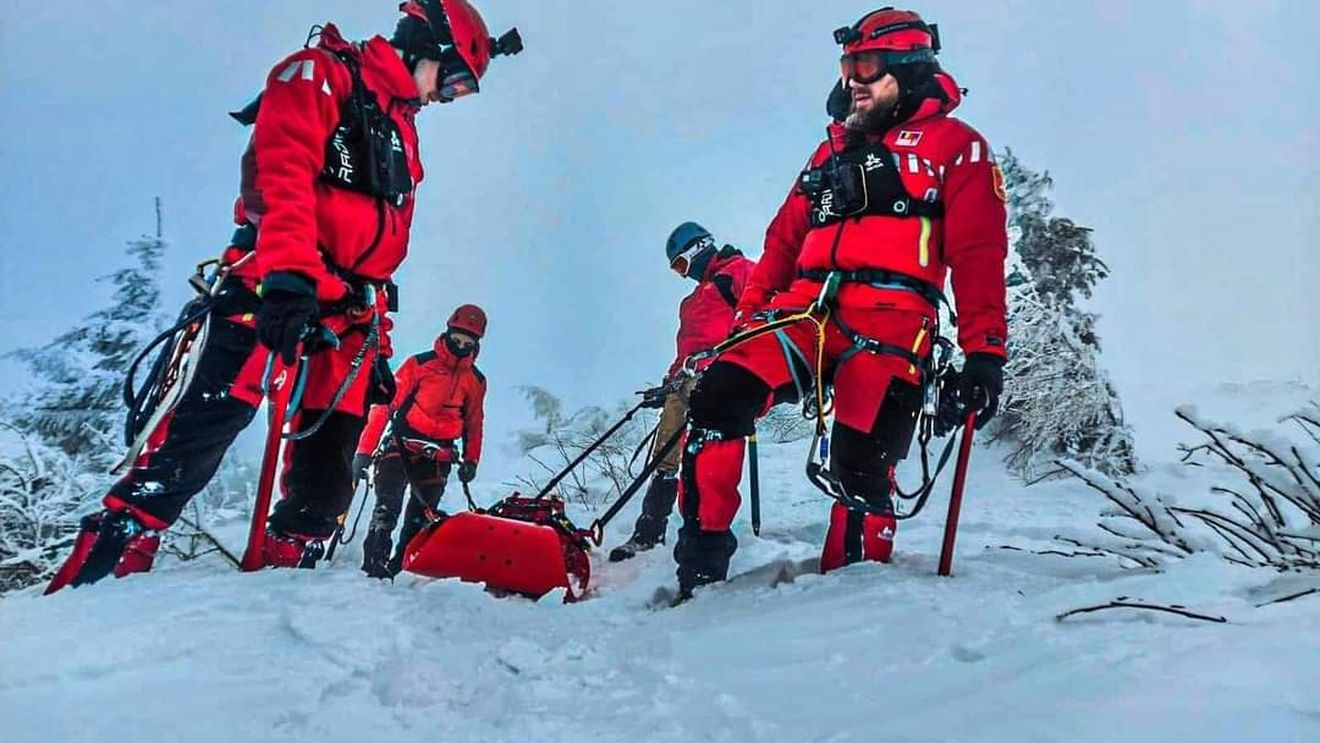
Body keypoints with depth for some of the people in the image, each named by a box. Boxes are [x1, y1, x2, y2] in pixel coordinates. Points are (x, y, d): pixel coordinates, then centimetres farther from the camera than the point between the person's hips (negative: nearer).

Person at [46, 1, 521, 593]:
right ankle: (97, 573, -13)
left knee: (328, 471, 2)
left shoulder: (402, 134, 26)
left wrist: (377, 343, 20)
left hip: (347, 316, 8)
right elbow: (281, 177, -15)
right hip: (274, 290, -7)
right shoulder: (319, 74, 3)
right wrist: (290, 276, -30)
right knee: (203, 432, -17)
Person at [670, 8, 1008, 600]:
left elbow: (978, 254, 1)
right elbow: (784, 240, 26)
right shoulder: (833, 149, 28)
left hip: (890, 321, -4)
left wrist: (985, 351, -8)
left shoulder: (953, 144, 11)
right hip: (805, 307, 5)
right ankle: (700, 565, -12)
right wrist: (747, 315, 17)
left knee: (861, 471, -14)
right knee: (717, 399, -17)